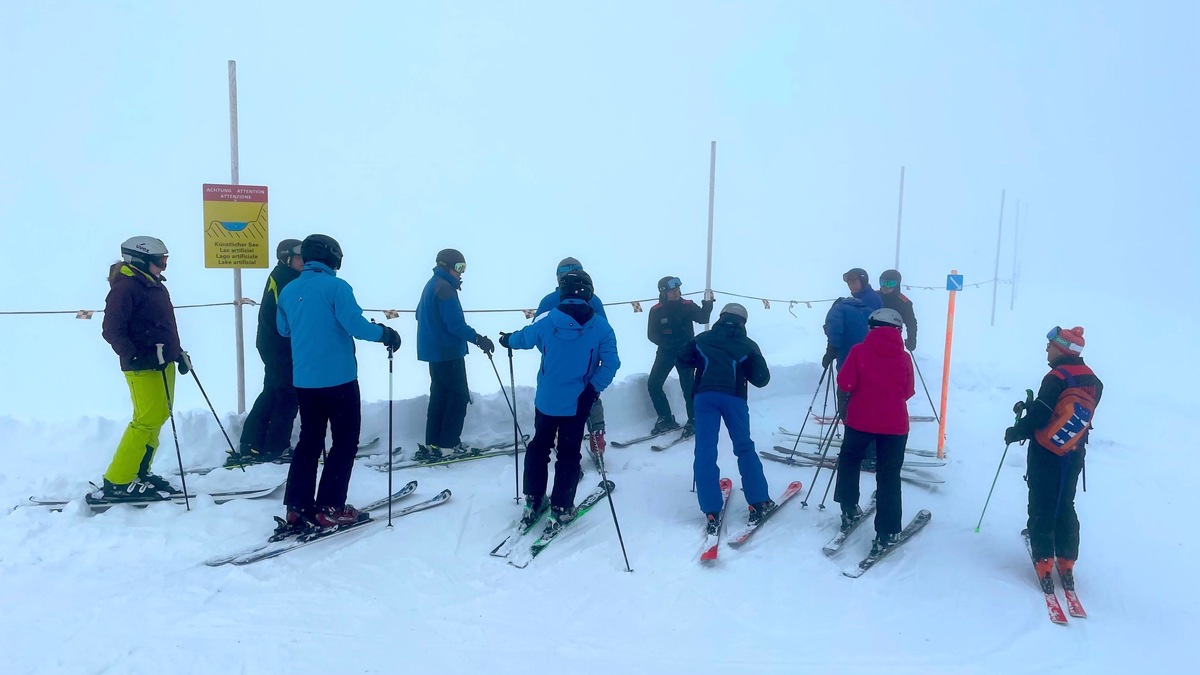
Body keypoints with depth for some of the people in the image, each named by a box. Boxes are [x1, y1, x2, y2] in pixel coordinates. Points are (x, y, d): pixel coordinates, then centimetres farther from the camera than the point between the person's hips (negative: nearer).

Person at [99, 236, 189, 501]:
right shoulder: (125, 287, -12)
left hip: (163, 363, 10)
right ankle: (117, 482, -3)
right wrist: (133, 357, -24)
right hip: (143, 366, -10)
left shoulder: (156, 286, 16)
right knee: (147, 420, -11)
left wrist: (178, 352, 19)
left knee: (159, 417, 10)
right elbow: (112, 330, -16)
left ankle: (139, 473, 19)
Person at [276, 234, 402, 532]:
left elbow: (283, 329, 21)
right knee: (345, 440, 5)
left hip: (303, 379, 7)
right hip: (338, 378, -6)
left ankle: (297, 508, 12)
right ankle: (329, 509, 3)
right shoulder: (336, 287, -12)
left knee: (309, 440, 15)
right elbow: (356, 326, -19)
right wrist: (384, 333, -3)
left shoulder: (288, 290, 8)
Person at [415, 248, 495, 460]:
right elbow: (456, 323, -25)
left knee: (440, 394, 13)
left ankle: (432, 443, 16)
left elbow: (420, 314, 26)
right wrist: (478, 339, -25)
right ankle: (448, 444, 0)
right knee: (459, 396, -2)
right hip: (448, 352, -10)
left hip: (434, 350, 10)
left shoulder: (432, 285, 14)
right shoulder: (445, 288, -17)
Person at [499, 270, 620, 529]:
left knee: (538, 447, 19)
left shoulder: (547, 322, -7)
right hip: (578, 402, -1)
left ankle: (533, 502, 25)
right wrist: (593, 389, -10)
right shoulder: (600, 327, -11)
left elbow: (524, 337, 13)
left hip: (546, 400, 2)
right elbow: (611, 363, -17)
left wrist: (507, 340, 34)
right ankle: (560, 510, 13)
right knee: (569, 454, 10)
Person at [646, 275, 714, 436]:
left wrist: (707, 304, -24)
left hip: (686, 352, -1)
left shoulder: (688, 306, -3)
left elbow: (703, 318, -11)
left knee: (688, 387, -7)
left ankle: (693, 421, 11)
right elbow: (651, 334, -5)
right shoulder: (656, 311, -5)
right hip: (665, 353, 2)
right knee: (653, 385, -5)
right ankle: (666, 419, 10)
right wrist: (666, 343, -20)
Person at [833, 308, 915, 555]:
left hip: (860, 420, -1)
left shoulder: (859, 351, -8)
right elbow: (908, 392, 6)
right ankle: (886, 533, 7)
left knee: (849, 461, 24)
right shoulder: (904, 358, -1)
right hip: (895, 424, 1)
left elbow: (844, 384, -11)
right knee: (889, 477, 7)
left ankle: (849, 510, 30)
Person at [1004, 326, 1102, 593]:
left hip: (1046, 453, -6)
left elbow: (1040, 414, -21)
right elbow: (1079, 413, 11)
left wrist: (1016, 432, -5)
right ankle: (1067, 563, 18)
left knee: (1042, 507, 3)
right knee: (1065, 507, 16)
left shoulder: (1057, 377, -18)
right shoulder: (1093, 381, 4)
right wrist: (1033, 406, 15)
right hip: (1074, 455, 6)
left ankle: (1044, 561, 2)